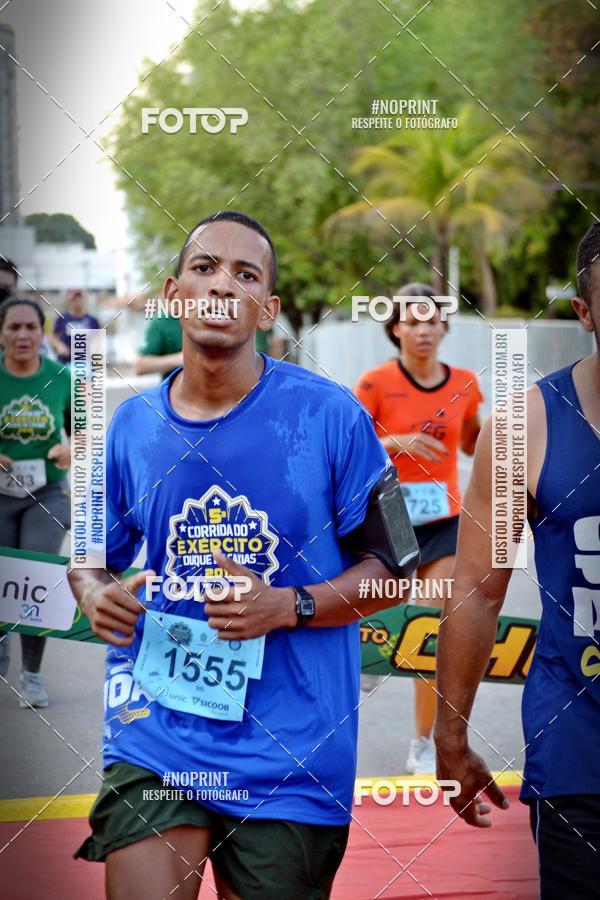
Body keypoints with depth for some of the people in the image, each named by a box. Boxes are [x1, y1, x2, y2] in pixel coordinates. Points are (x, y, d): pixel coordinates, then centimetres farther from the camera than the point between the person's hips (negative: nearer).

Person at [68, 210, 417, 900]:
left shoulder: (330, 416, -6)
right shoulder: (131, 425, 5)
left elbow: (388, 566, -2)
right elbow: (92, 555, 19)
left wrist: (289, 606, -18)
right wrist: (94, 593, -4)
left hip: (289, 750, -2)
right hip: (154, 737, 2)